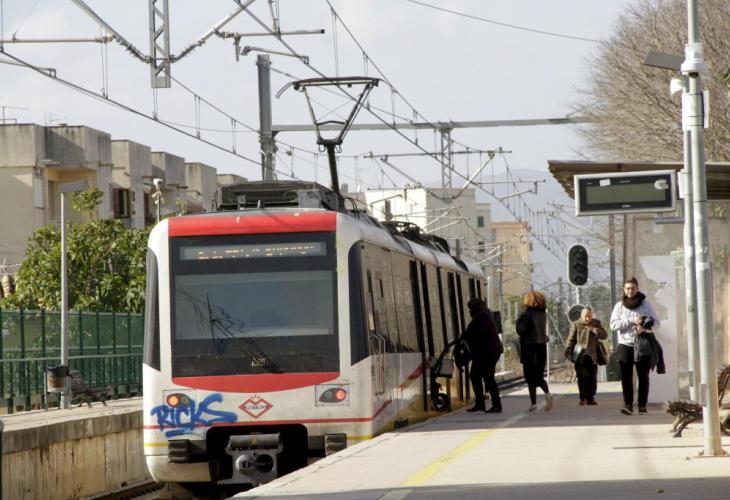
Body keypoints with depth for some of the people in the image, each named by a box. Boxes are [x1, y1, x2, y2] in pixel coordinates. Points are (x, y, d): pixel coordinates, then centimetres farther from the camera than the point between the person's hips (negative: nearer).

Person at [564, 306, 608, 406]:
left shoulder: (596, 324, 8)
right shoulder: (575, 324, 0)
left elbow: (605, 336, 0)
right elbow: (570, 340, 2)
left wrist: (594, 330, -14)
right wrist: (568, 352, -5)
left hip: (592, 356, 2)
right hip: (580, 356, -2)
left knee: (592, 378, 4)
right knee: (582, 378, -5)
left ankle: (591, 398, 12)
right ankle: (583, 398, 1)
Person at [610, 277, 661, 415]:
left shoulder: (646, 304, 5)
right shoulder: (619, 306, 5)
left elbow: (656, 322, 5)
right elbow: (613, 324, -6)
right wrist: (632, 321, -17)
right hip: (625, 345, 0)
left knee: (643, 377, 2)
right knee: (626, 377, -6)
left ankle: (642, 405, 8)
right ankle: (628, 405, -7)